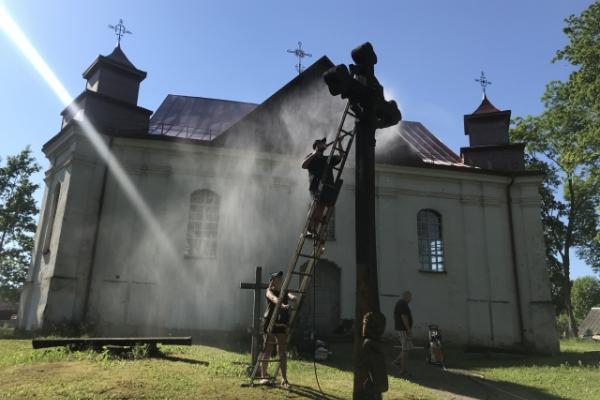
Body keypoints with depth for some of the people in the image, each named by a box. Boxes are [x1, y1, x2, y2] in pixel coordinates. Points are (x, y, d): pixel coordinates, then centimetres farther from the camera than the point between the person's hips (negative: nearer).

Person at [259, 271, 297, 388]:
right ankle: (263, 377, 14)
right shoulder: (270, 291, 0)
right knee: (268, 351, 2)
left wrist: (293, 298, -33)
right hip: (270, 323, -4)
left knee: (282, 352, 2)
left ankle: (284, 380, 4)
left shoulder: (284, 292, 14)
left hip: (282, 325, 4)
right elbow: (274, 299, -22)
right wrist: (283, 305, -43)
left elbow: (290, 296, -8)